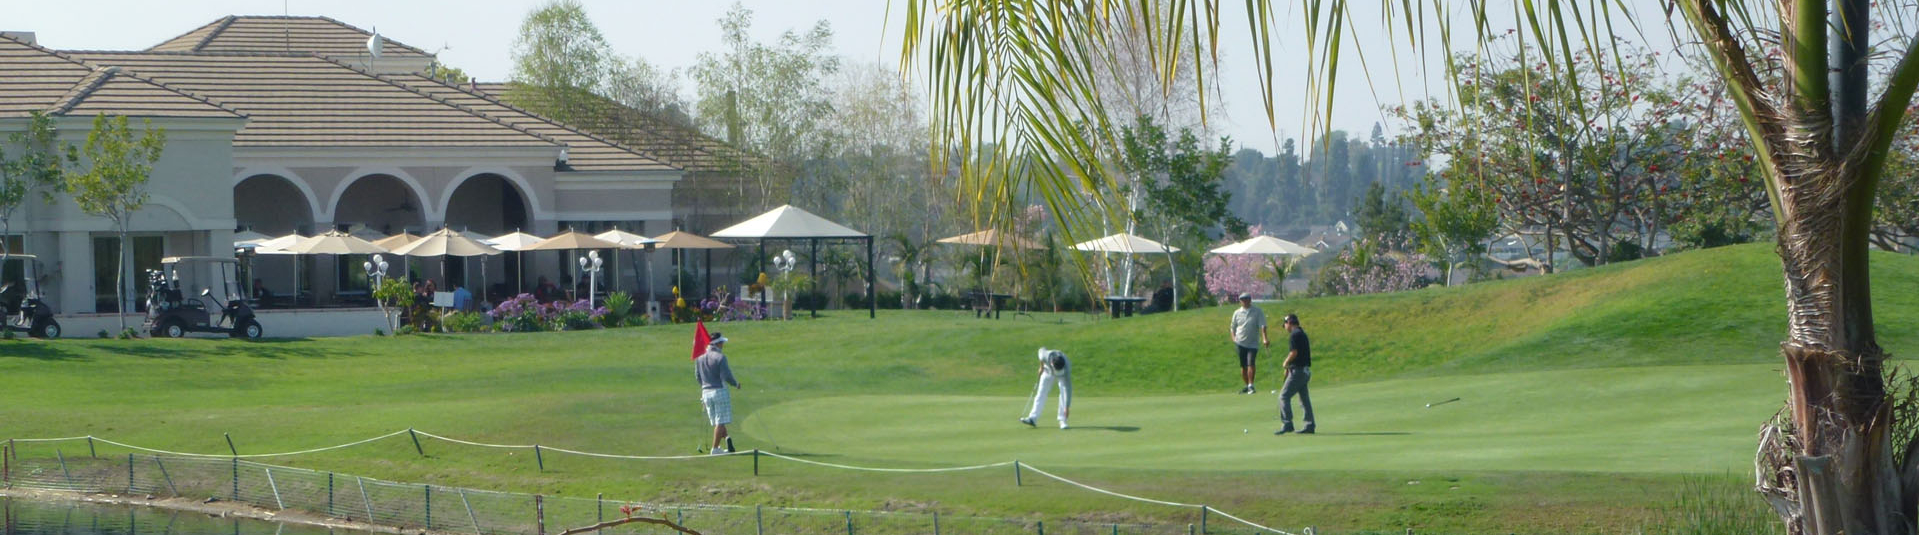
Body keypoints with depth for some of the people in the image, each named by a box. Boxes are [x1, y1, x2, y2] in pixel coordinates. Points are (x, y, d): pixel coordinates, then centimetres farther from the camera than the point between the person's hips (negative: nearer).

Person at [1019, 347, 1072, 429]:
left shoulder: (1066, 368, -42)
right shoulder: (1046, 356, -40)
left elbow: (1068, 388, -41)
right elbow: (1042, 350, -12)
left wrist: (1067, 407, -42)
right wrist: (1041, 367, -2)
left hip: (1062, 376, -2)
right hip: (1048, 371, 2)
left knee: (1064, 392, -20)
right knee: (1041, 392, -7)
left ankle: (1062, 420, -16)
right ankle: (1032, 418, -11)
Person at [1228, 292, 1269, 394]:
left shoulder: (1258, 312, 1)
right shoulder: (1237, 313, 9)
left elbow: (1262, 326, -8)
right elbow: (1232, 327, 19)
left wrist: (1264, 339, -21)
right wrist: (1234, 338, 3)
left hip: (1252, 344, -3)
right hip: (1240, 343, 3)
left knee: (1251, 364, -17)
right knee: (1243, 366, 4)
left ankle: (1251, 386, -13)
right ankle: (1247, 386, 16)